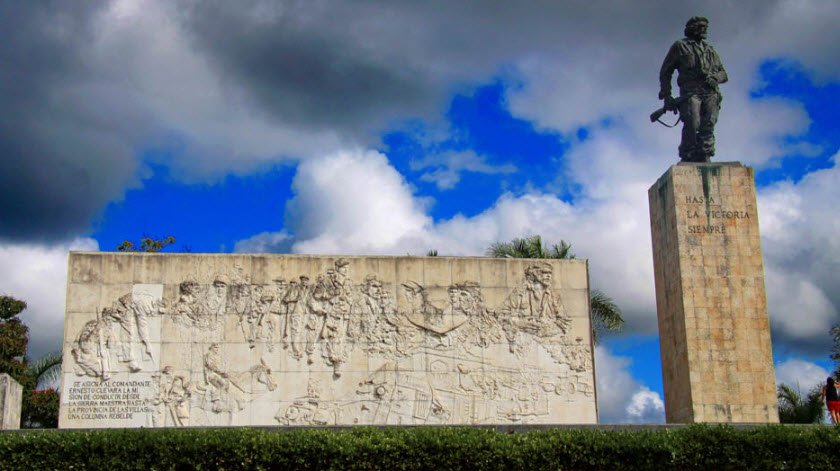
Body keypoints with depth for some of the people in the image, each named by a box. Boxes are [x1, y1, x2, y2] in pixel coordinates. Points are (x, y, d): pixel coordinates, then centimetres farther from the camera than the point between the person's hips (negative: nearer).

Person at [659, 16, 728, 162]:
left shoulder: (710, 50, 29)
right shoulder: (680, 46, 18)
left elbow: (723, 74, 25)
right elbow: (665, 72, 14)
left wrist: (714, 77, 0)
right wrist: (666, 96, 3)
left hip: (711, 92, 3)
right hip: (690, 92, -3)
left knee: (708, 125, -14)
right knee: (692, 124, -21)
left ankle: (704, 159, -19)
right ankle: (687, 159, -16)